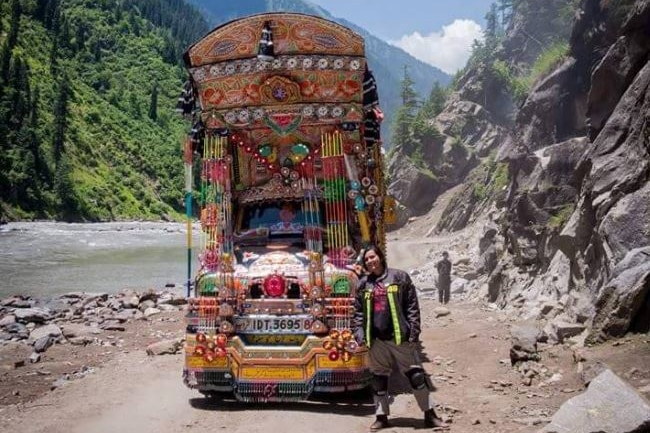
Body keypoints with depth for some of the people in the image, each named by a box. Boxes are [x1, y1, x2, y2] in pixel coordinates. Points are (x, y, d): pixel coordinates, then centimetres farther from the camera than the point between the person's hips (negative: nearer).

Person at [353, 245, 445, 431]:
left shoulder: (399, 277, -2)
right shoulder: (363, 283, 9)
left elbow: (412, 306, -4)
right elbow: (359, 311, 13)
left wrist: (414, 331, -9)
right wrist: (359, 332, 1)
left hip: (400, 337, -3)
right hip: (376, 340, 3)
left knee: (416, 375, 2)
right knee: (379, 379, 11)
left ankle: (429, 414, 14)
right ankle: (381, 416, 24)